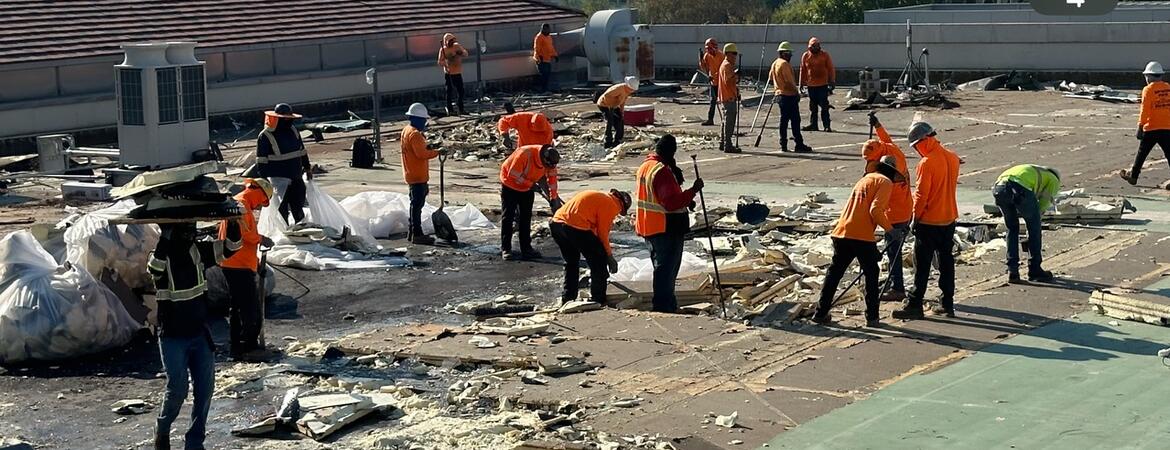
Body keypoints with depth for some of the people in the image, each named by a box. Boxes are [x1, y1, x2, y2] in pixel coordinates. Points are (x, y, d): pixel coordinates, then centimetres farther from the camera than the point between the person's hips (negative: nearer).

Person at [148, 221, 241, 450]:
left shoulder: (198, 250, 0)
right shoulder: (160, 255, -12)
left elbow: (230, 246, -3)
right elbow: (155, 268, -36)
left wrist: (233, 222, -19)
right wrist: (166, 236, -39)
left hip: (200, 333, 5)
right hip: (173, 337, -5)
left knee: (205, 389, 4)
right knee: (177, 390, -8)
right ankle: (162, 429, 21)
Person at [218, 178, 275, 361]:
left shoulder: (241, 205, 21)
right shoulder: (241, 205, -12)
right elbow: (242, 233, -23)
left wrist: (255, 259, 20)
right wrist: (261, 239, -9)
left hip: (235, 264, 11)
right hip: (240, 265, -11)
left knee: (239, 308, 13)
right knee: (252, 308, -9)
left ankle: (237, 348, 16)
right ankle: (250, 347, -9)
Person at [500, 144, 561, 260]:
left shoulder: (550, 161, -18)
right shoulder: (525, 154, -36)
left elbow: (552, 178, -5)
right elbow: (513, 175, -30)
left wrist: (553, 199, -3)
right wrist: (532, 185, -25)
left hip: (527, 187, 6)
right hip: (510, 184, -5)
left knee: (526, 217, 7)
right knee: (508, 217, -5)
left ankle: (526, 248, 13)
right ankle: (505, 249, -2)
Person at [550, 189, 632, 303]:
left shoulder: (599, 197, 30)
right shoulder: (612, 205, 3)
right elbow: (602, 232, 3)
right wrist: (609, 255, 15)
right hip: (576, 228, -9)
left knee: (571, 263, 28)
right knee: (599, 262, 8)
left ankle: (568, 298, 31)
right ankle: (598, 300, 11)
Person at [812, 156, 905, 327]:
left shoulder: (866, 179, 26)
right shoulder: (885, 182, 2)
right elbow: (875, 210, -14)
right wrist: (890, 230, -4)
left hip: (841, 232, 7)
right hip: (861, 236, -7)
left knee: (834, 272, 14)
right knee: (871, 274, 8)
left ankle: (821, 313, 14)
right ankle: (872, 317, 9)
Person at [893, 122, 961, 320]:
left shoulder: (926, 163, -19)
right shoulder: (952, 158, 4)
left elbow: (921, 195, -16)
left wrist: (915, 219, -8)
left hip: (929, 222, -7)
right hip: (949, 218, 7)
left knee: (922, 264, -1)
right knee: (946, 261, 12)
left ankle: (914, 305, 1)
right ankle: (947, 304, 15)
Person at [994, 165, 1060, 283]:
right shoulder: (1053, 181, 28)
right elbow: (1044, 204, 18)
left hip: (1000, 186, 5)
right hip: (1020, 189, -5)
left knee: (1012, 229, 23)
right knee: (1034, 228, 16)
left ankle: (1012, 271, 19)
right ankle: (1035, 270, 22)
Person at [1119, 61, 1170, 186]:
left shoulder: (1148, 89, -8)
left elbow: (1144, 111, -12)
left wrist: (1140, 127, -9)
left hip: (1151, 129, -3)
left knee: (1142, 153, 12)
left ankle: (1133, 176, 23)